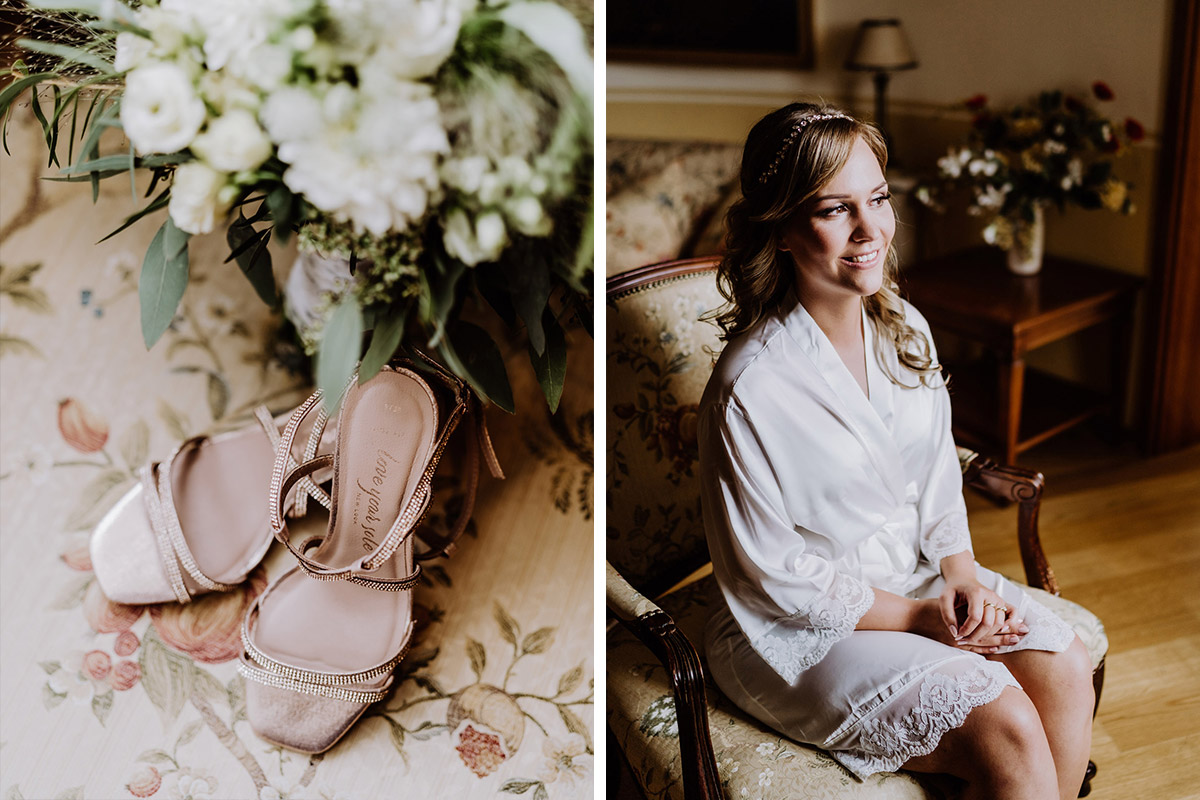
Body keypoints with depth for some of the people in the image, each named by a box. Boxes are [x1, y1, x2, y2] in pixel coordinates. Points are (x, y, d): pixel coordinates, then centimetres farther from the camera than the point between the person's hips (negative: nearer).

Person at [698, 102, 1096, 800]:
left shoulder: (906, 329, -1)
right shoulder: (750, 388, -24)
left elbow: (938, 475, 10)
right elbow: (775, 575, -18)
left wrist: (963, 573, -7)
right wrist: (917, 618, -15)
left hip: (922, 574, 7)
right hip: (803, 627, -6)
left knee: (1067, 673, -11)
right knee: (1008, 734, -18)